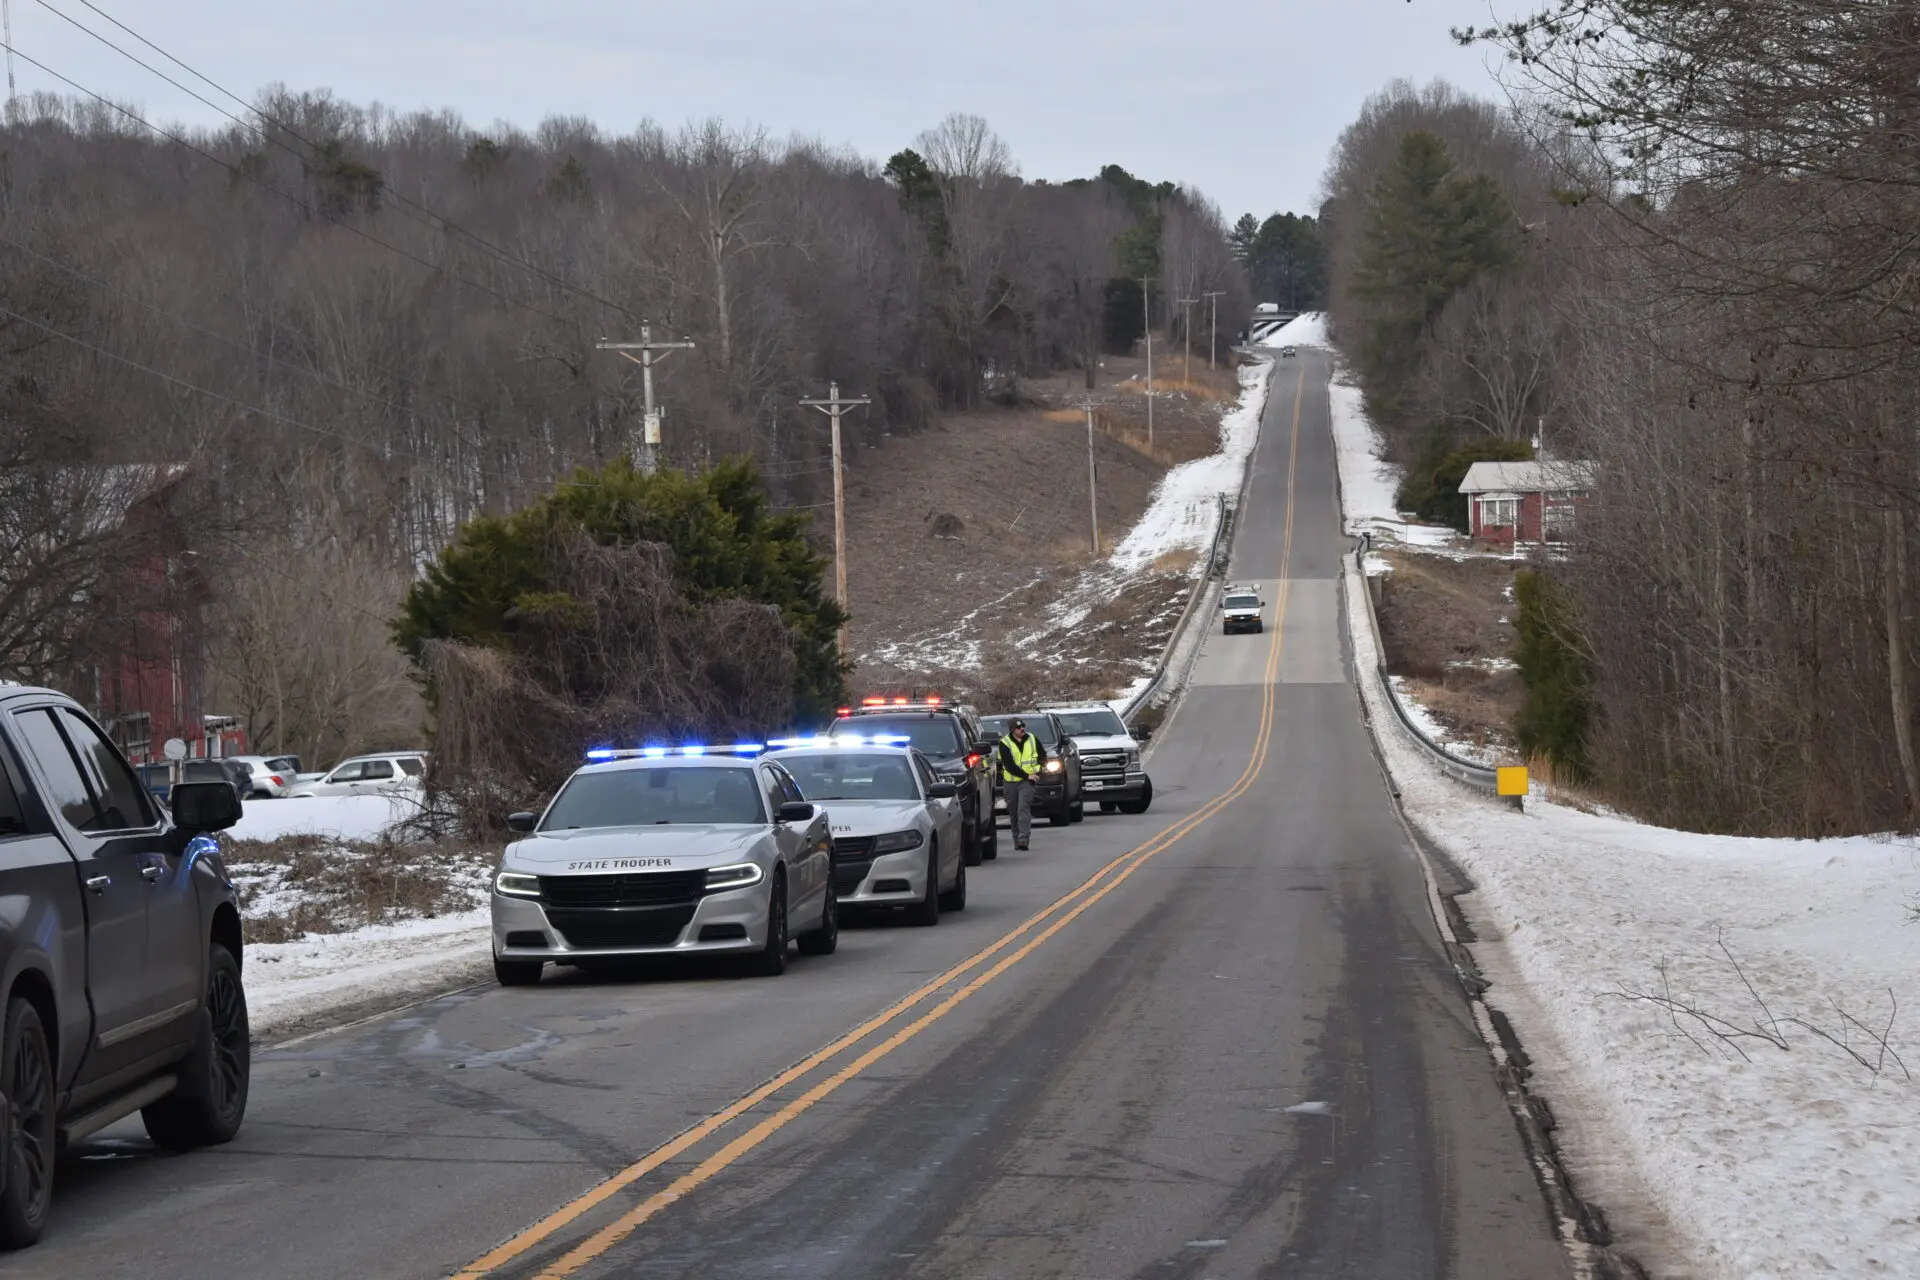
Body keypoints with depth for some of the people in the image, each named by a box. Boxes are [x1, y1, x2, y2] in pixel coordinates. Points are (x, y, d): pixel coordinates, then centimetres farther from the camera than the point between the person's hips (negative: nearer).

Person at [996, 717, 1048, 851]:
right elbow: (1009, 765, -12)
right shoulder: (1005, 743, -5)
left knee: (1024, 809, -16)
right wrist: (1027, 775, -16)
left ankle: (1023, 839, -22)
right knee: (1013, 813, 7)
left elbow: (1043, 756, 17)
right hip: (1010, 782, 0)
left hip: (1027, 781, 0)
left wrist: (1038, 772, 1)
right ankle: (1017, 839, 20)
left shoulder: (1032, 740, 5)